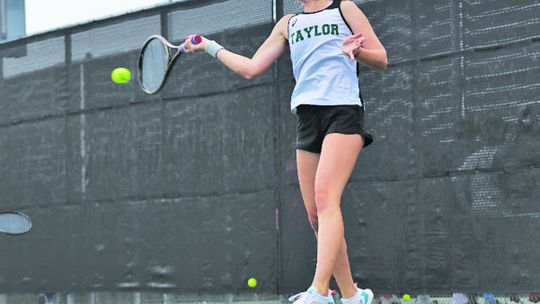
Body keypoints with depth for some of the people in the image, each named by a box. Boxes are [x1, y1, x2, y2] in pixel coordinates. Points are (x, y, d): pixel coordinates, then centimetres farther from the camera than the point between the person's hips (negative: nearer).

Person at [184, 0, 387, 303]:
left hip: (343, 111, -6)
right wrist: (209, 46, 27)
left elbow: (381, 60, 6)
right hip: (308, 118, 6)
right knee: (316, 215, -2)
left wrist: (356, 50, -15)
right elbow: (252, 68, 24)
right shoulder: (288, 24, 23)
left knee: (325, 197, -24)